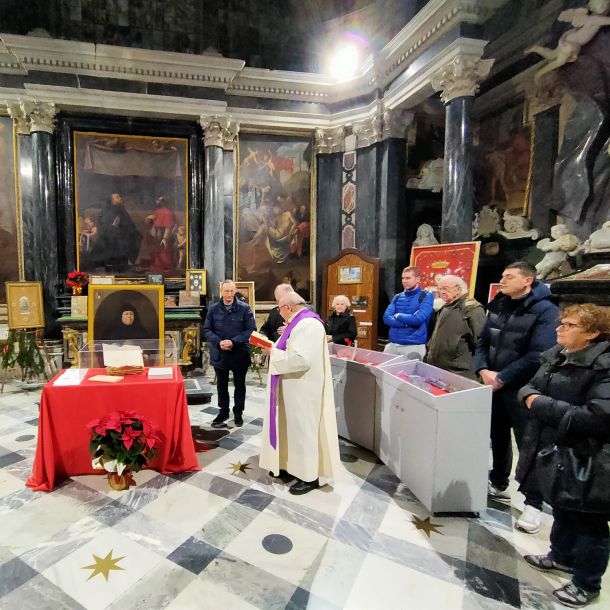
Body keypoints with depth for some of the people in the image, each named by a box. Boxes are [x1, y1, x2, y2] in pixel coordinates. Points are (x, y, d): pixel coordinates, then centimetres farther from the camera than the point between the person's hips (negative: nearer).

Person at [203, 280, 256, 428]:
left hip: (240, 353, -2)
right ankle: (223, 411, 35)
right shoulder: (214, 309, 0)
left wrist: (234, 342, -21)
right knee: (221, 385, 17)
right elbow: (206, 330, 2)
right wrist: (219, 342, -15)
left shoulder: (244, 308, -9)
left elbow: (251, 330, -10)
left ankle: (238, 412, 31)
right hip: (219, 354, 3)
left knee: (239, 385, 13)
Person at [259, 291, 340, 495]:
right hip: (292, 387, 10)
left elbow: (301, 359, -30)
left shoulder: (309, 325, -22)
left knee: (302, 429, 3)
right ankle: (291, 466, 34)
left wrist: (273, 353, -19)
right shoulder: (299, 323, 11)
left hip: (302, 389, -10)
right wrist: (274, 348, 3)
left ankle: (310, 476, 18)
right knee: (291, 427, 18)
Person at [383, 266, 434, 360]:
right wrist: (408, 322, -14)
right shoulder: (397, 297, 11)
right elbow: (386, 318, -2)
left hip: (414, 346, -4)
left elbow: (418, 319, -17)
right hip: (393, 344, 5)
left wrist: (398, 316, -3)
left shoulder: (426, 296, -3)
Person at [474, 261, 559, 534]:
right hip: (494, 386, 7)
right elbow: (482, 342, 8)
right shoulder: (498, 307, 7)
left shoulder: (545, 311, -13)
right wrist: (483, 371, -9)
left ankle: (533, 504, 18)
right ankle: (498, 484, 38)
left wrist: (502, 378, -20)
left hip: (522, 390, -6)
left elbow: (538, 355, -22)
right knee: (498, 437, 19)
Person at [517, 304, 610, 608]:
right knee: (561, 509, 27)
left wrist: (542, 405, -26)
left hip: (585, 463, -7)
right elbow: (530, 387, 9)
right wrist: (530, 396, -15)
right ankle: (562, 556, 50)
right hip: (551, 451, 8)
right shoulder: (557, 356, 2)